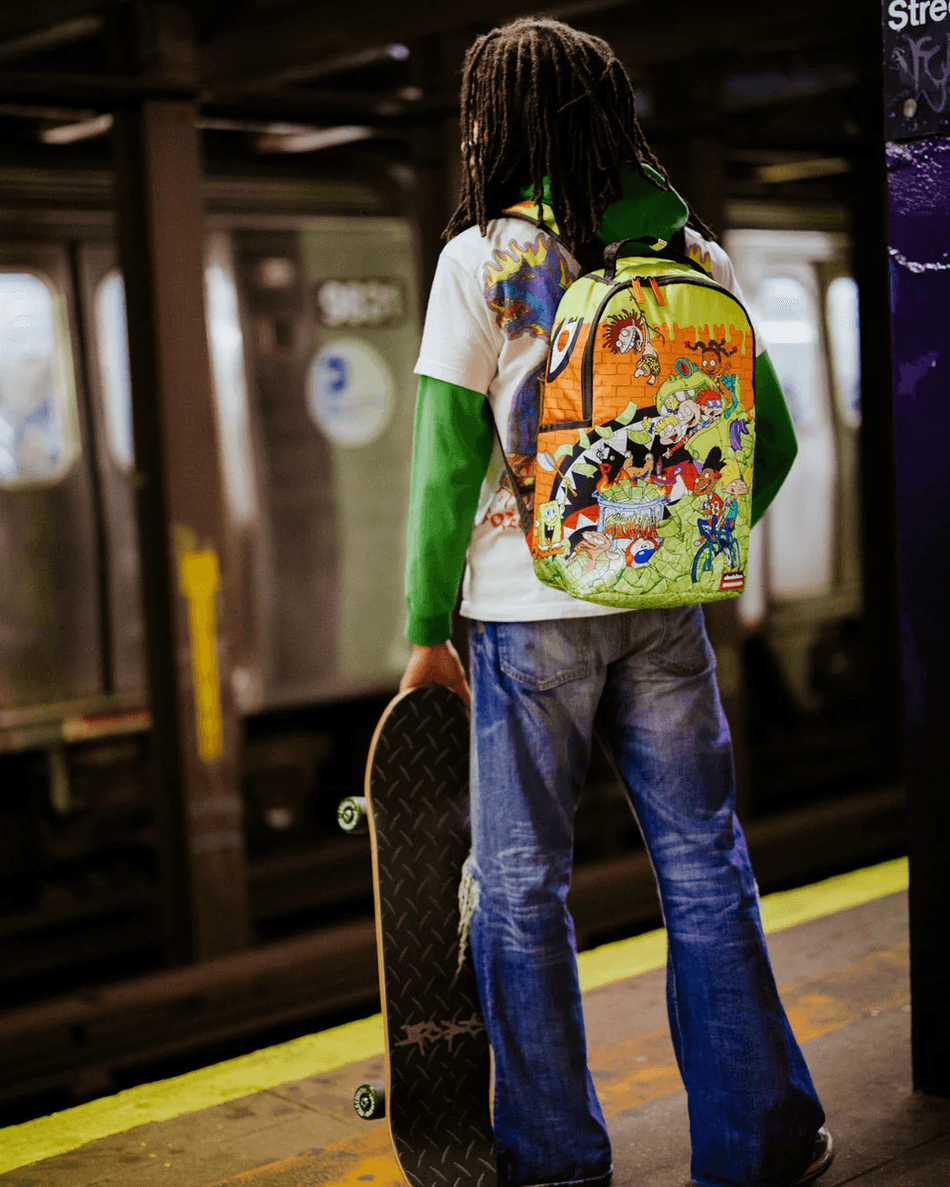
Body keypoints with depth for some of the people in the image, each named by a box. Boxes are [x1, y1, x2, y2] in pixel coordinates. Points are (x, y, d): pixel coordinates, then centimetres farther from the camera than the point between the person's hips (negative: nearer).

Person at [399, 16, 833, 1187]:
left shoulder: (481, 259, -6)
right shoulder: (699, 258, 4)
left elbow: (446, 459, -8)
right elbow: (771, 441, 7)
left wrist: (425, 629, -1)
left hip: (530, 614, -3)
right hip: (664, 610, 3)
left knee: (520, 885, 9)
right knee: (704, 868, 11)